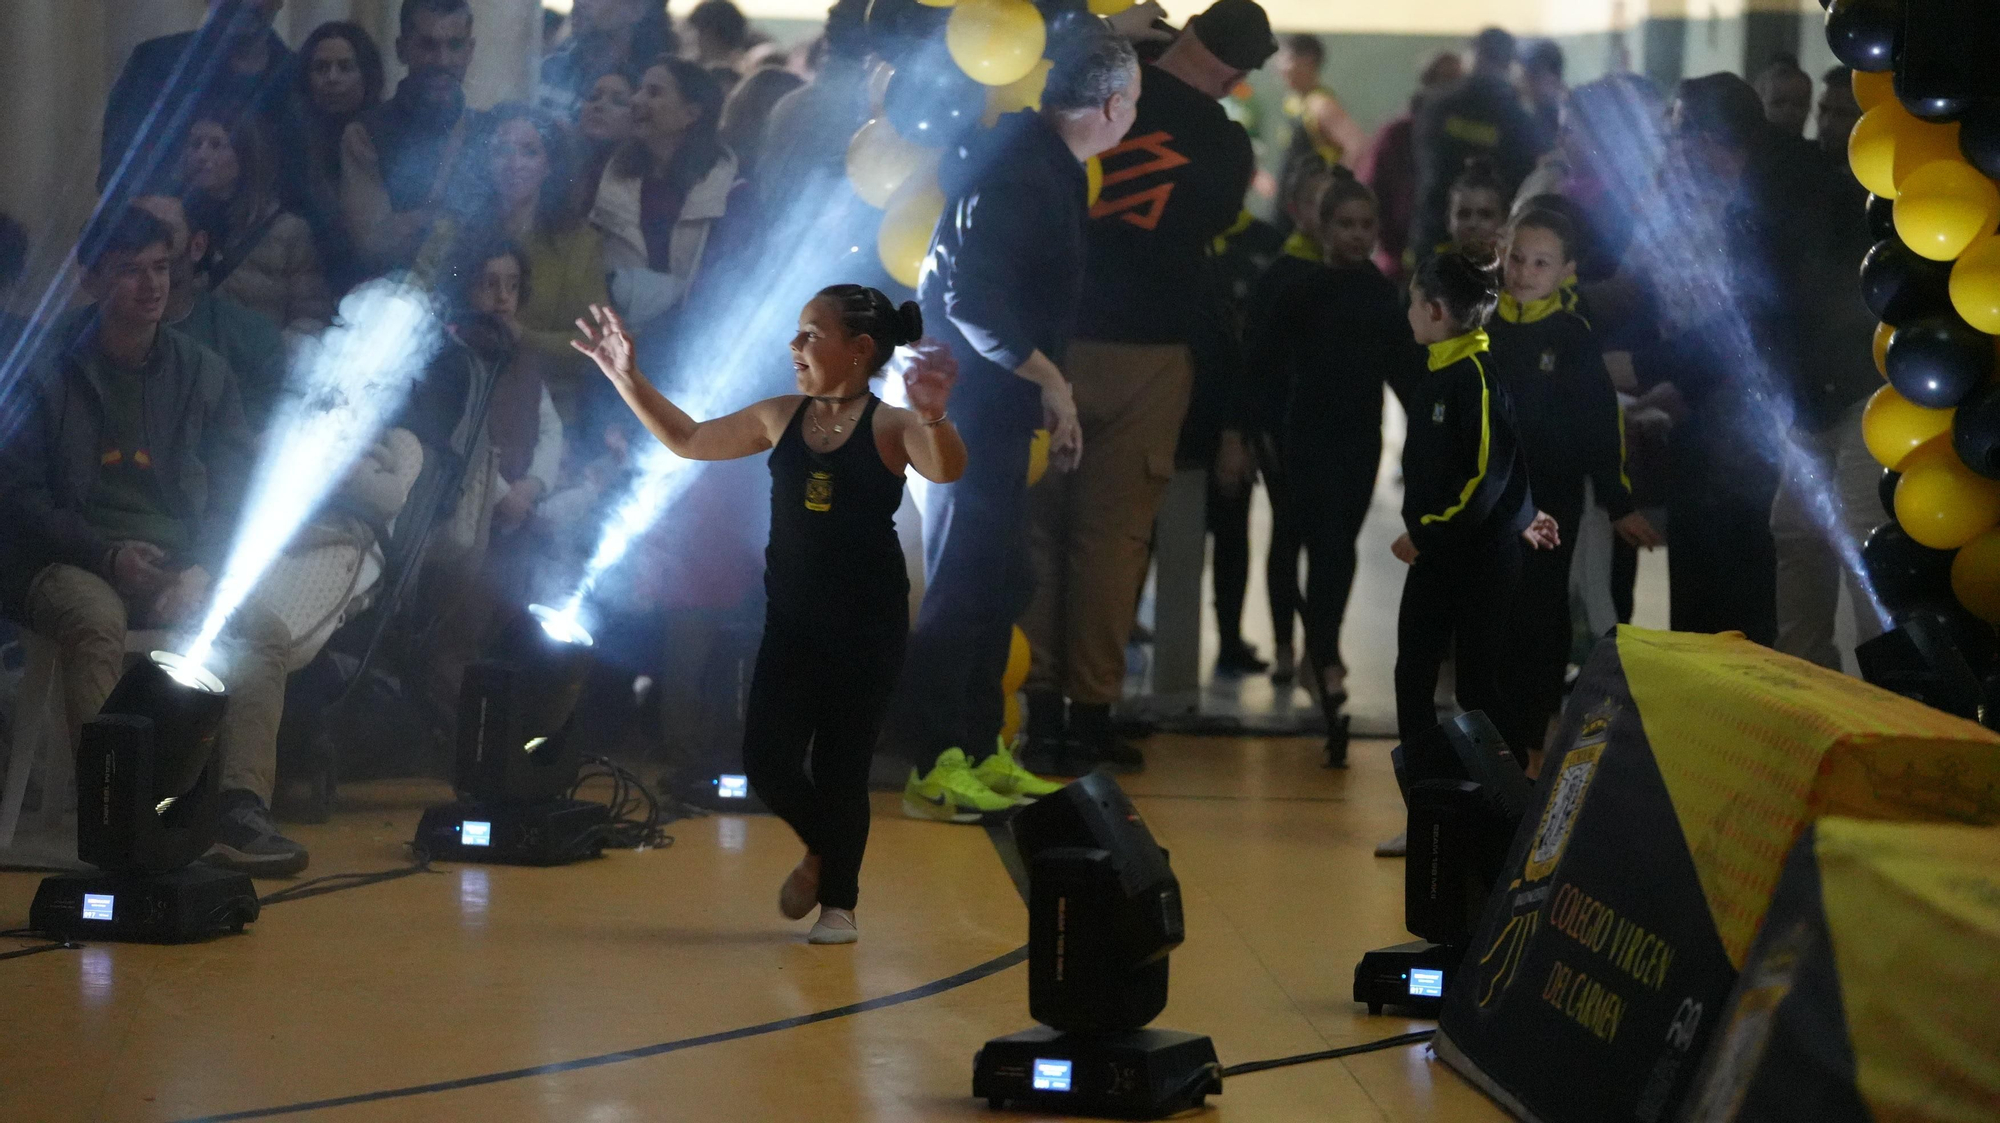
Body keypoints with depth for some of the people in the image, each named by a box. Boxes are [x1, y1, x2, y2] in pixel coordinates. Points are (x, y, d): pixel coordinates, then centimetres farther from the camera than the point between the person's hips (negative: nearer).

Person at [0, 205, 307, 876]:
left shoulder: (202, 374, 14)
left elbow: (234, 495, 10)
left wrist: (201, 570, -11)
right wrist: (108, 553, -15)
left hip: (177, 568, 4)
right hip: (70, 565, -4)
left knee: (264, 633, -25)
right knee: (98, 624, -38)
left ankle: (240, 812, -35)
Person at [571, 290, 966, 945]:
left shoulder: (890, 426, -10)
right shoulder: (780, 418, 5)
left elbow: (945, 470, -30)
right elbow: (688, 440, 16)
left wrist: (934, 419, -52)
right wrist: (626, 378, 10)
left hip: (867, 627, -4)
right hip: (792, 621, 4)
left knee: (842, 767, 1)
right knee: (766, 762, 0)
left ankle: (839, 901, 21)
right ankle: (822, 849, 31)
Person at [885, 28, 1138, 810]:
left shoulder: (1050, 164, 12)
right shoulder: (1017, 171, -19)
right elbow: (973, 297, -26)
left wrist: (1047, 395, 18)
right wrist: (1049, 380, -18)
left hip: (998, 402, 10)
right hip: (973, 400, -10)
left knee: (997, 584, 13)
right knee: (965, 585, -8)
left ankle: (980, 752, 20)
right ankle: (936, 767, -6)